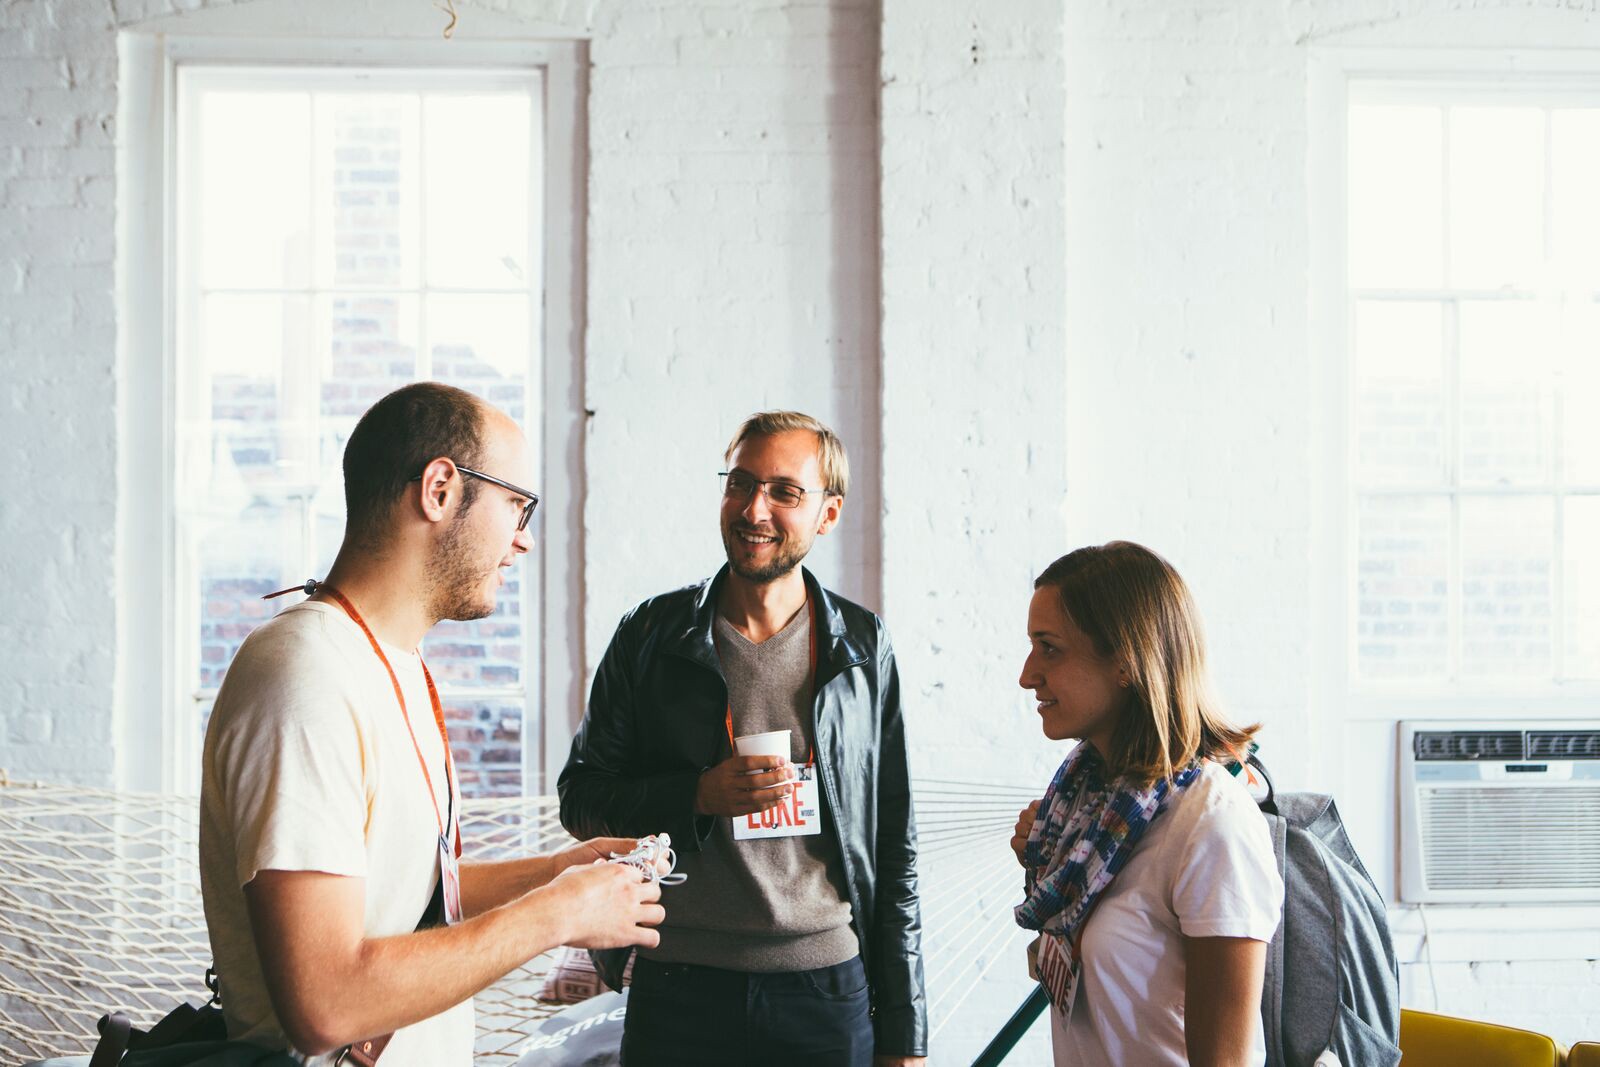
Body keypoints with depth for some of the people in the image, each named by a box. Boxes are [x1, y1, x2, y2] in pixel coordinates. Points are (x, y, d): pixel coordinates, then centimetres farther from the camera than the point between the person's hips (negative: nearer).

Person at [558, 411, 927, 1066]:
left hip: (829, 989, 1)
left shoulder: (863, 647, 3)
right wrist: (699, 795, -15)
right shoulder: (652, 635, 1)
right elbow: (580, 799, 4)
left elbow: (895, 851, 6)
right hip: (679, 988, 0)